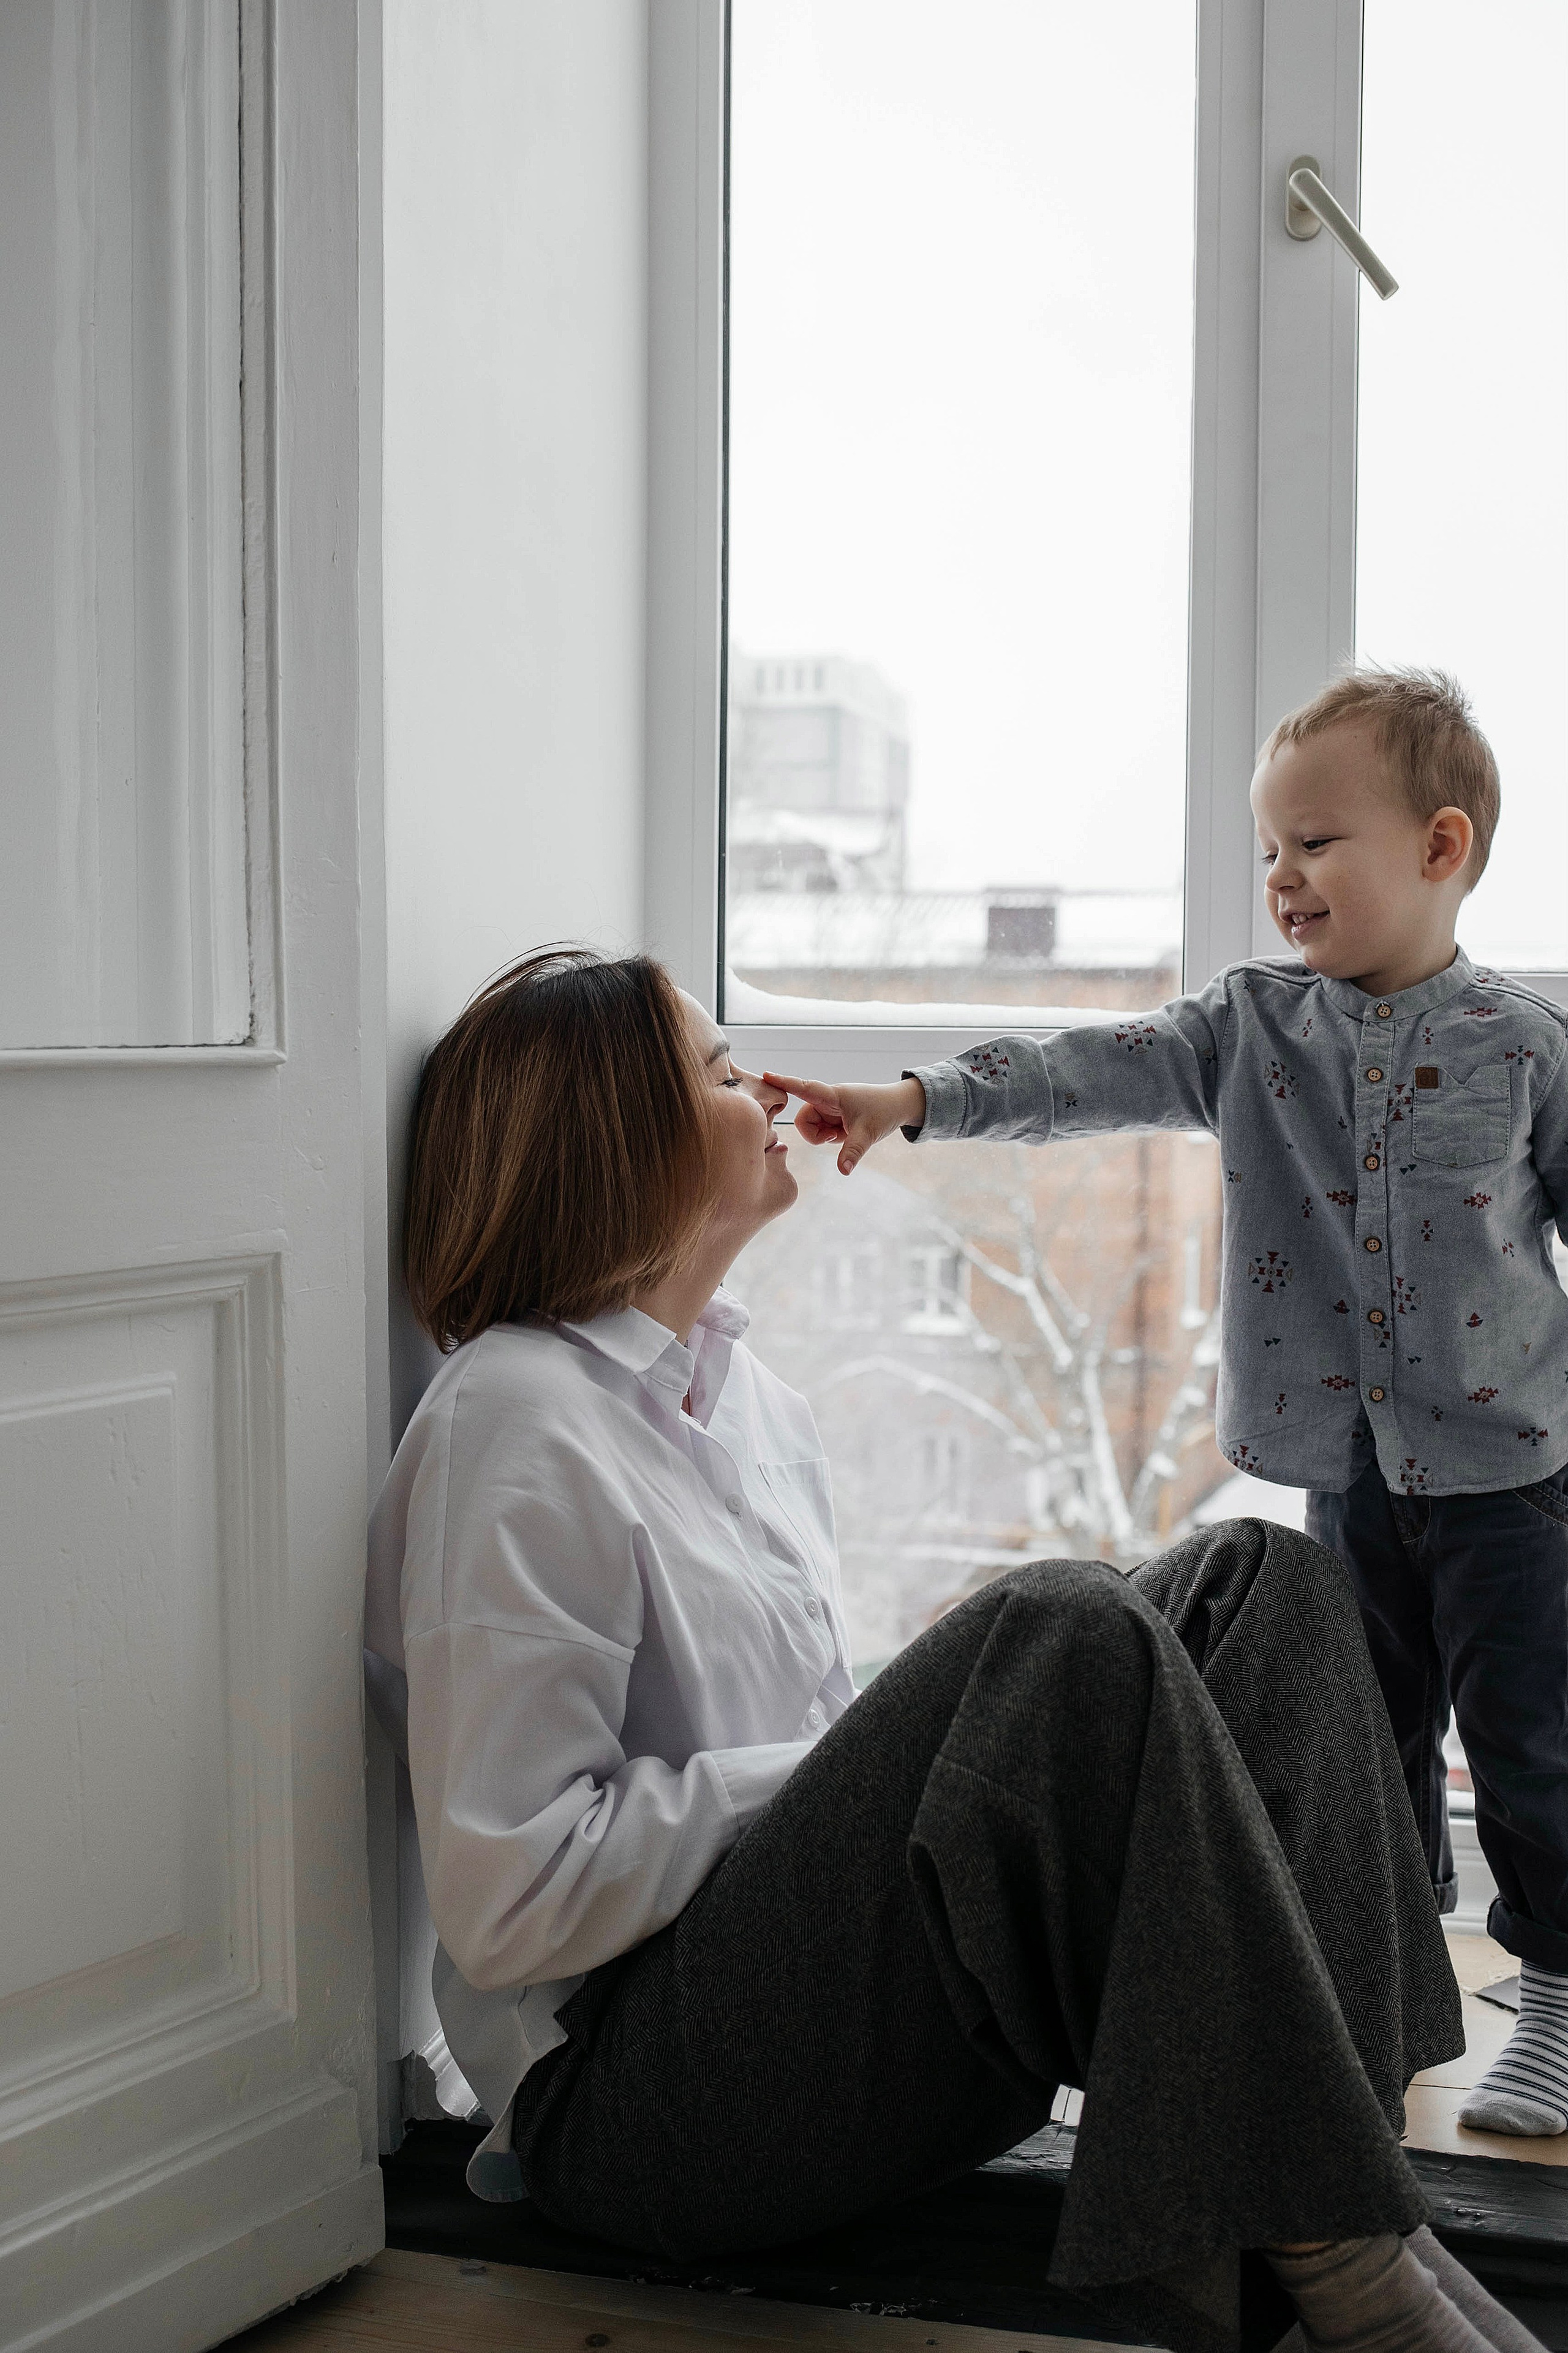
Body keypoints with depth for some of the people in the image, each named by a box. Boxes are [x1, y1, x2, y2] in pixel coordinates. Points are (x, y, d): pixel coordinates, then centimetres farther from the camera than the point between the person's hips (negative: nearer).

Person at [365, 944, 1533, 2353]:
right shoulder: (513, 1421, -11)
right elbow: (509, 1898, -17)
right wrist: (856, 1777, -14)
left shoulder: (746, 1394, 18)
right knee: (1066, 1636, -30)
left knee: (1259, 1576, -4)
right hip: (636, 2100, -9)